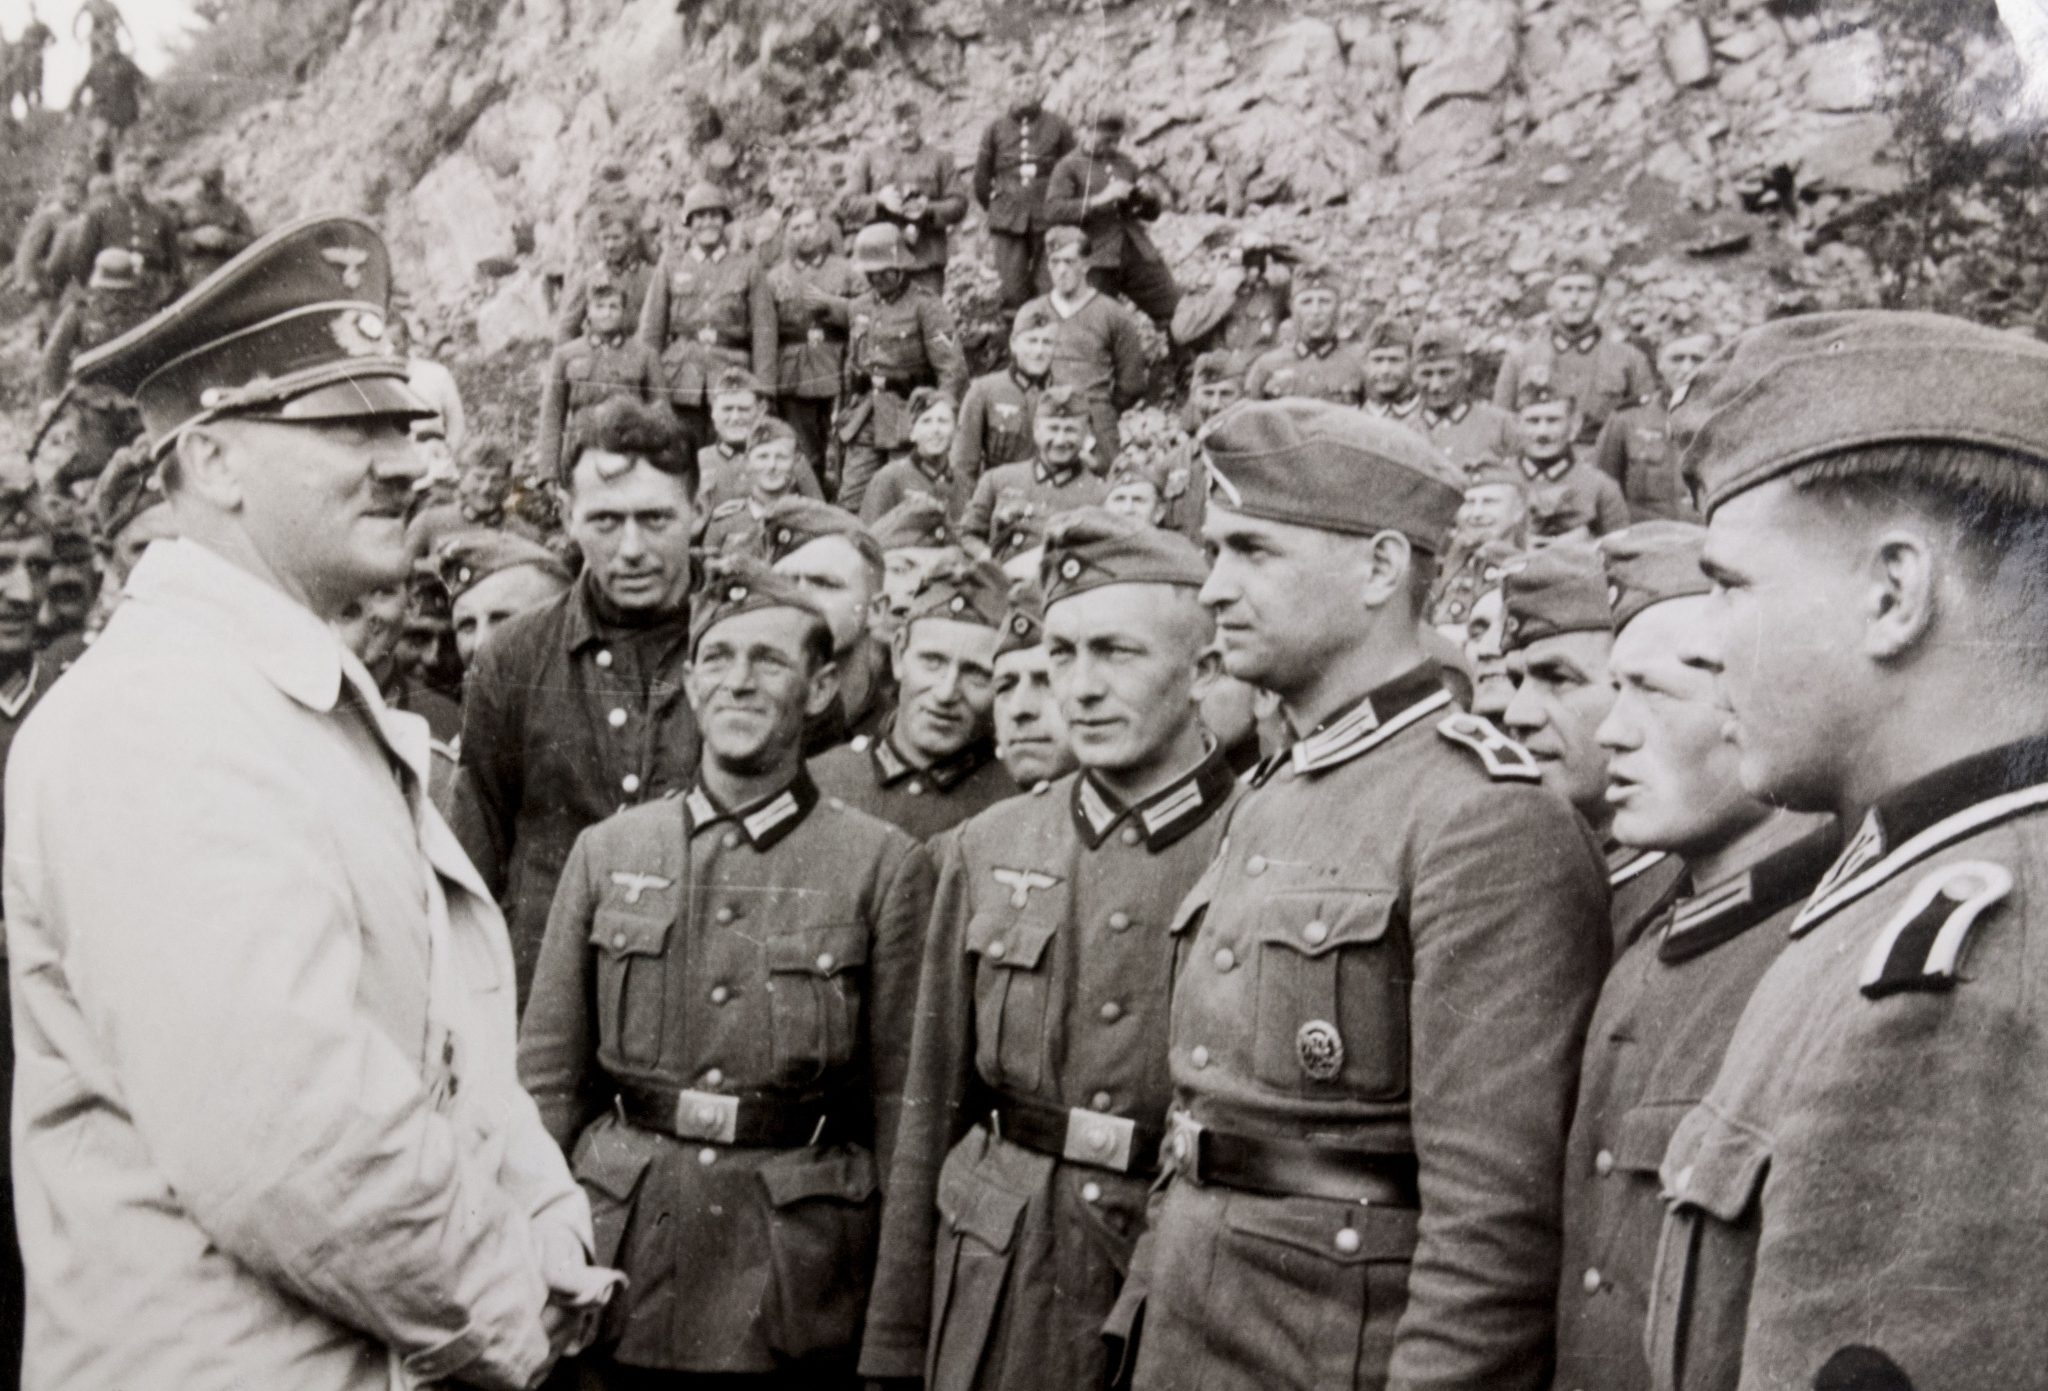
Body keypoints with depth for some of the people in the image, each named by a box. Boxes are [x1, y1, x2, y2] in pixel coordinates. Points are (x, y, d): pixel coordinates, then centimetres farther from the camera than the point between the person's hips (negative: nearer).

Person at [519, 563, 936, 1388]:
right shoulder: (604, 851, 4)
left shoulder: (885, 864, -4)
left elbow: (902, 1098, -3)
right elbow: (548, 1074, 7)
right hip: (620, 1250, 2)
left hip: (796, 1278, -2)